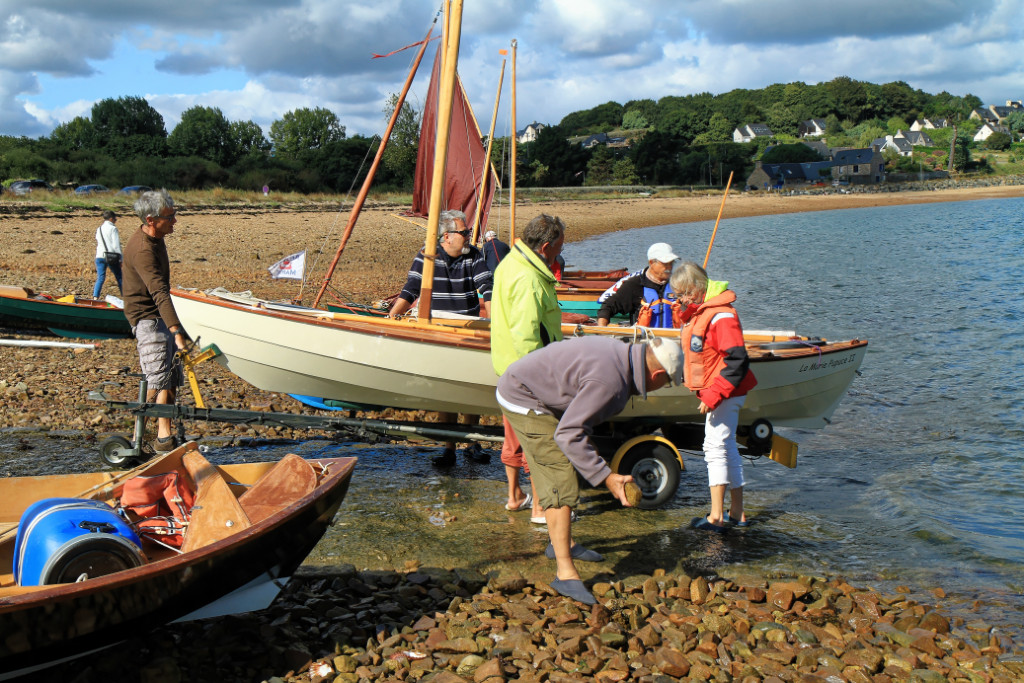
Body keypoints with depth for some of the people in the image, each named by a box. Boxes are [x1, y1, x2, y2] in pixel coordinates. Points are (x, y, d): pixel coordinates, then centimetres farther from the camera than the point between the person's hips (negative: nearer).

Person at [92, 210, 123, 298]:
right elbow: (116, 245, -10)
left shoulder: (99, 229, 13)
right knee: (119, 277, 8)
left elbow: (98, 243, 18)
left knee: (100, 278, 4)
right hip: (111, 257, -5)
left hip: (99, 256, 5)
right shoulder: (113, 228, -6)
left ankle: (95, 297, -11)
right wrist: (120, 259, -6)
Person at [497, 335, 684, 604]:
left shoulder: (621, 353, -1)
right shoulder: (610, 381, -31)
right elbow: (568, 435, -29)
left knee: (559, 472, 23)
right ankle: (565, 572, -11)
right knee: (561, 483, -13)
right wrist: (605, 477, -28)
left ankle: (561, 542, 39)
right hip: (525, 402, -11)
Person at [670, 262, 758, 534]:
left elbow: (737, 361, -24)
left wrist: (713, 395, -25)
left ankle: (716, 517, -9)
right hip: (713, 392, 11)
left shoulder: (721, 316, -20)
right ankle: (736, 513, 23)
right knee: (726, 448, 14)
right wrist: (707, 394, 20)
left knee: (715, 447, -11)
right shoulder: (696, 313, 13)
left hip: (725, 393, -11)